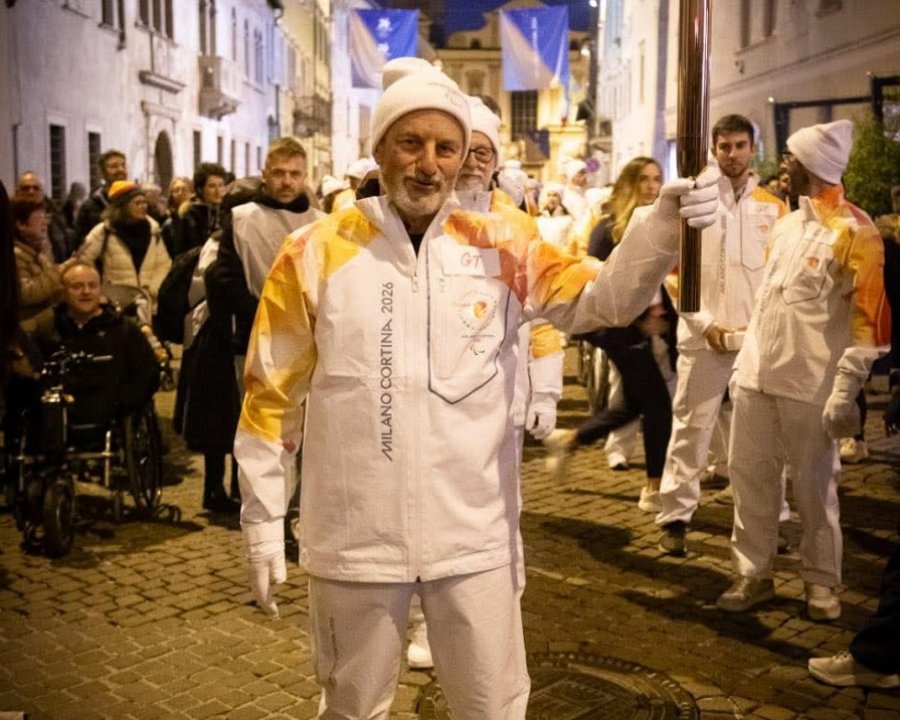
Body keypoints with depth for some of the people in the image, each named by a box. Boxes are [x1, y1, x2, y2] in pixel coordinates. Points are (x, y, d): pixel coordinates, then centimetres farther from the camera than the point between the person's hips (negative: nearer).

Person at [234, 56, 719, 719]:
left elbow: (600, 299, -8)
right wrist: (263, 522, 1)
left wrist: (664, 225, -26)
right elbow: (272, 397, 0)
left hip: (475, 535, 1)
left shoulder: (503, 244, -1)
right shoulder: (314, 255, -5)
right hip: (353, 537, 0)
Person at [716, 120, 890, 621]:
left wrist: (846, 390, -17)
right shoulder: (787, 224, 15)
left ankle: (822, 582, 22)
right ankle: (754, 575, 22)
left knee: (815, 487, 6)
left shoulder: (854, 232, -9)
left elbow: (869, 318, -12)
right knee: (750, 477, 9)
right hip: (758, 377, 7)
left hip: (811, 385, -7)